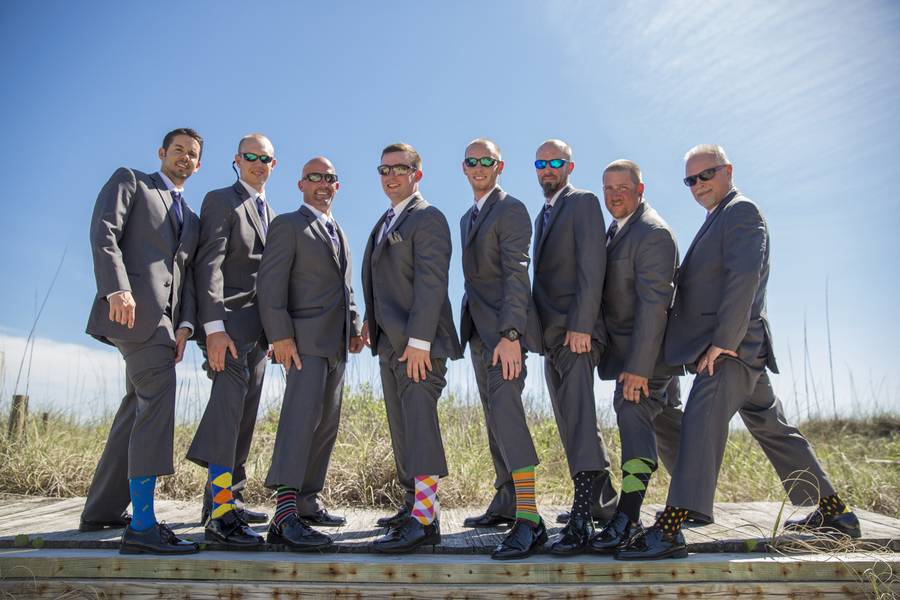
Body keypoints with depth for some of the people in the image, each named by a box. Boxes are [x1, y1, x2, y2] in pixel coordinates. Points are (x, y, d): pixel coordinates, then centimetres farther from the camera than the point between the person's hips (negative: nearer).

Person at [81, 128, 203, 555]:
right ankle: (143, 525, -21)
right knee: (157, 403, -19)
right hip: (134, 306, -8)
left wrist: (185, 323, 2)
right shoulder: (129, 181, 10)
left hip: (166, 316, 8)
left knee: (138, 408, 11)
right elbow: (103, 232, -6)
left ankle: (102, 511, 22)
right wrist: (116, 288, -21)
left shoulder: (191, 219, 28)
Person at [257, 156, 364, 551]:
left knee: (326, 423, 9)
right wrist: (280, 334, -20)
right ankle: (285, 514, -22)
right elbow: (271, 282, -11)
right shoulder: (289, 225, -1)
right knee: (303, 414, -19)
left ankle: (307, 503, 17)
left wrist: (354, 326, 14)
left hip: (336, 342, 9)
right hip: (305, 337, -9)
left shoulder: (339, 233, 25)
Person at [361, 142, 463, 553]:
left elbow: (431, 282, -17)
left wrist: (418, 340, -22)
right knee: (402, 431, 15)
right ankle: (413, 506, 26)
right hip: (391, 344, 9)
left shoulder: (427, 218, -8)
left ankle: (425, 520, -8)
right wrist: (372, 320, 11)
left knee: (420, 428, -11)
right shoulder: (384, 223, 21)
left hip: (418, 345, -9)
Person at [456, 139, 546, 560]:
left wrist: (510, 335, -26)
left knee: (505, 409, -21)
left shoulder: (511, 210, -8)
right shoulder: (467, 218, 20)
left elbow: (516, 274, -18)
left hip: (504, 327, -9)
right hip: (479, 329, 9)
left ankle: (530, 519, -22)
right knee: (493, 415, 13)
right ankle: (506, 502, 23)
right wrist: (473, 331, 15)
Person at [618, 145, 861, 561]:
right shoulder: (717, 220, 24)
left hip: (730, 347, -11)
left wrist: (724, 340, -23)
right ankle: (833, 511, 30)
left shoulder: (740, 210, -6)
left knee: (700, 427, -18)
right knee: (772, 428, 17)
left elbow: (745, 275, -20)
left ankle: (668, 530, -22)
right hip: (737, 348, 11)